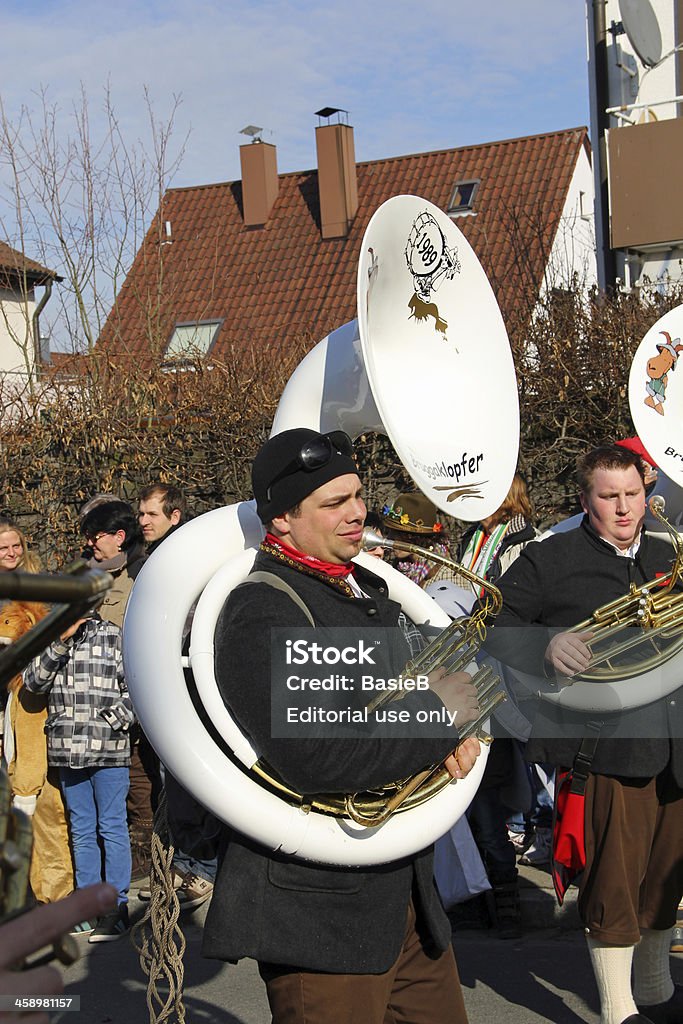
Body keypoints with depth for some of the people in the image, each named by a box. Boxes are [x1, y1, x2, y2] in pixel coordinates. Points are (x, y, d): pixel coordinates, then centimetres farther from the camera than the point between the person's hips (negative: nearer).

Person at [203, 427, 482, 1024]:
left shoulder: (366, 590, 11)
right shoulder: (262, 612, -17)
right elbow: (311, 760, -29)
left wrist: (460, 727, -3)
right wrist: (437, 712, -17)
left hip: (407, 895, 8)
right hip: (321, 914, -8)